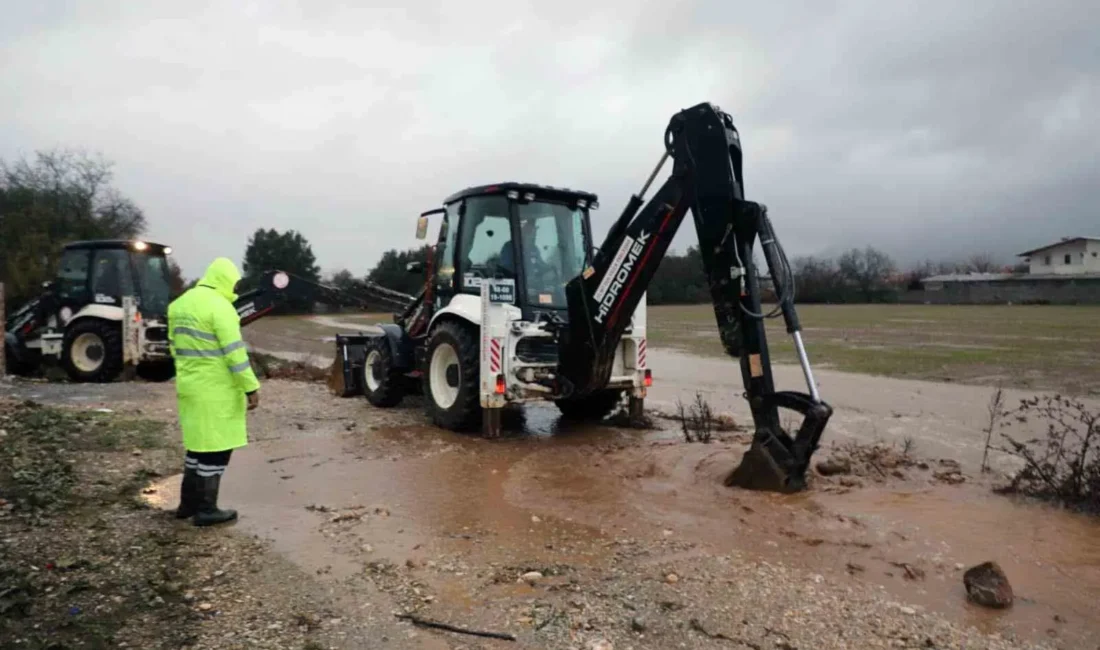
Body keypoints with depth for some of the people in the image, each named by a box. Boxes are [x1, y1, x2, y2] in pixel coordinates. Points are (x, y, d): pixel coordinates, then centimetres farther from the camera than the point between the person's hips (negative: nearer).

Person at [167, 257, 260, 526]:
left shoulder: (180, 304, 12)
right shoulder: (220, 307, -16)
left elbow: (175, 346, 18)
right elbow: (234, 352, -20)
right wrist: (251, 387, -16)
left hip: (189, 387, 9)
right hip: (216, 391, -9)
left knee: (198, 443, 19)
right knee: (215, 448, 1)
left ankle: (188, 503, 27)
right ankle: (206, 509, 8)